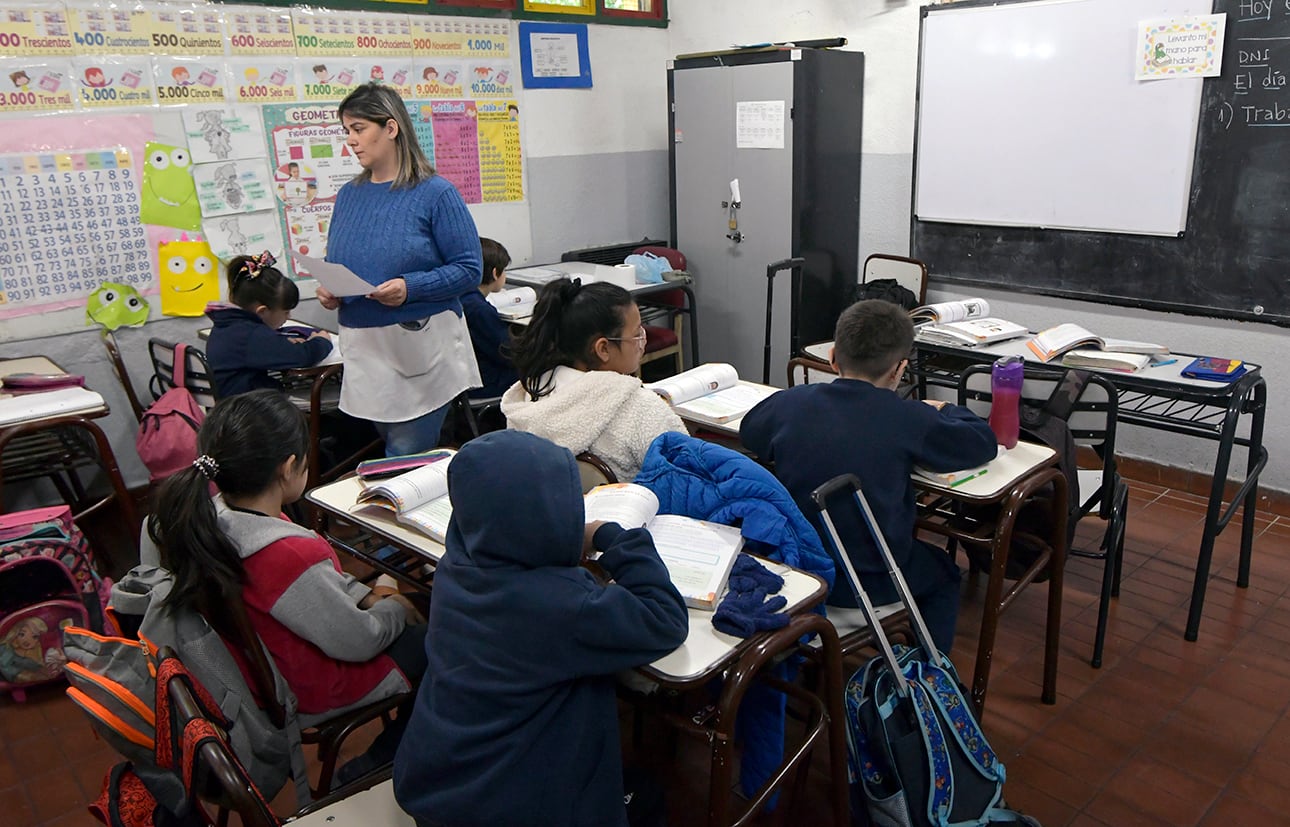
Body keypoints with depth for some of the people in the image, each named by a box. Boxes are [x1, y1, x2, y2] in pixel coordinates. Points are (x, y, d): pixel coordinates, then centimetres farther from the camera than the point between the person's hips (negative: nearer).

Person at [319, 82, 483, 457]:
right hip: (363, 349, 6)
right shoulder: (348, 195, 11)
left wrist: (409, 288, -23)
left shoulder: (435, 193, -7)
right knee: (395, 450, 15)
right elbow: (336, 267, 20)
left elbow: (469, 269, -11)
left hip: (421, 348, -6)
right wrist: (328, 291, -2)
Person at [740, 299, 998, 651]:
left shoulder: (789, 403, -11)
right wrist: (942, 411, 14)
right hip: (868, 584, -4)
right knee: (943, 572, 29)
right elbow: (984, 443, -7)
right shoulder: (907, 420, -19)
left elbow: (748, 431, 11)